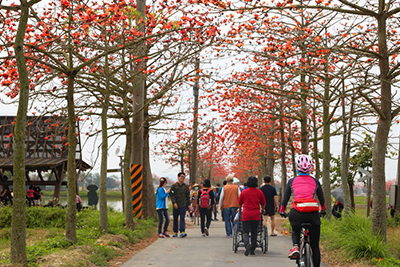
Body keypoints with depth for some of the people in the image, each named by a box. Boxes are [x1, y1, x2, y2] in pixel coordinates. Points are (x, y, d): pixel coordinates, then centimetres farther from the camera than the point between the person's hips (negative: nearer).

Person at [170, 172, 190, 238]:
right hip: (176, 205, 0)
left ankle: (182, 232, -17)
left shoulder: (186, 186, 9)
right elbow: (172, 195, -4)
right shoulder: (174, 186, 2)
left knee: (182, 218, -10)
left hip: (183, 205, 0)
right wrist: (174, 203, -16)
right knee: (175, 219, 8)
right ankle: (175, 232, 18)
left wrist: (188, 204, 7)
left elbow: (188, 196, 12)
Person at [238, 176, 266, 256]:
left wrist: (240, 209, 36)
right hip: (256, 215, 1)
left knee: (245, 232, 2)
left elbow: (240, 203, 15)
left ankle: (246, 244, -26)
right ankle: (252, 250, 9)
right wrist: (262, 210, 36)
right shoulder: (259, 192, 5)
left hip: (246, 214, -1)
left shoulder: (244, 192, 3)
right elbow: (263, 204, 15)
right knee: (254, 233, 9)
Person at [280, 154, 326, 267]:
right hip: (313, 214, 0)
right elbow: (321, 198, 25)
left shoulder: (292, 181, 10)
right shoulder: (315, 181, 12)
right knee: (315, 246, 11)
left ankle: (295, 246, 2)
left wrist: (282, 210, 35)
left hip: (297, 213, 0)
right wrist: (323, 209, 44)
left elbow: (285, 198, 17)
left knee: (295, 231, 31)